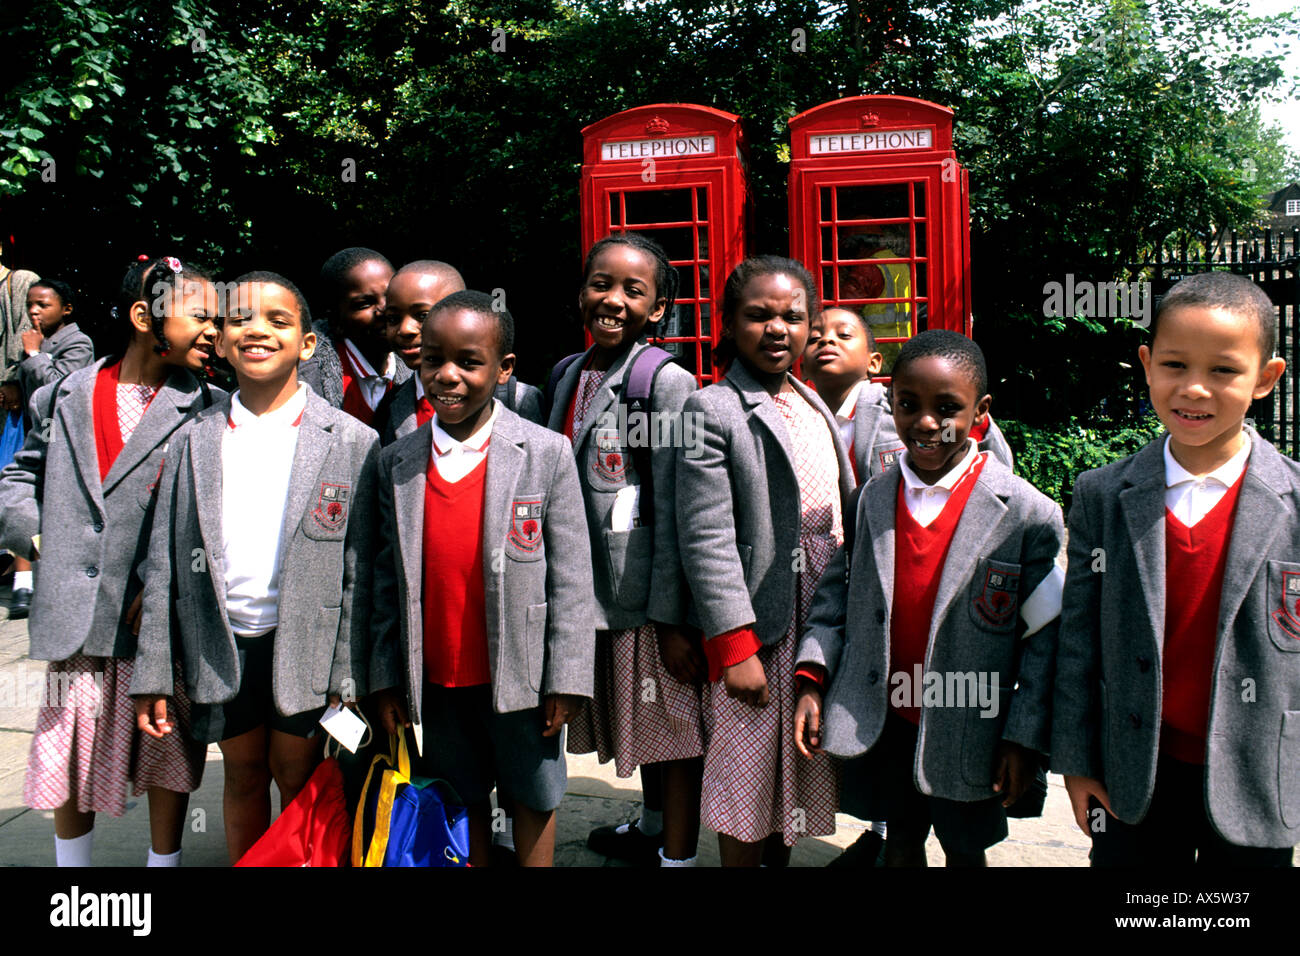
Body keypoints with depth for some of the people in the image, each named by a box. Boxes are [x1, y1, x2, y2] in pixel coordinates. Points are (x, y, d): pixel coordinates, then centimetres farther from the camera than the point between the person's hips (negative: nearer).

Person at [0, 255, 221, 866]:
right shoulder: (65, 398, 6)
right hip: (74, 620, 3)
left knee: (166, 758, 9)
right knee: (68, 757, 15)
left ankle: (164, 861, 28)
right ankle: (72, 864, 36)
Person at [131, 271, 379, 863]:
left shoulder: (351, 442, -5)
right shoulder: (193, 441, 3)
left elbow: (359, 572, -6)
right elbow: (164, 566, 4)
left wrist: (348, 678, -8)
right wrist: (151, 676, 3)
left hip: (304, 648, -3)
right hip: (222, 646, 3)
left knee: (298, 781, 9)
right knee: (243, 776, 17)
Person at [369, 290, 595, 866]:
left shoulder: (548, 454, -9)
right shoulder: (397, 462, 0)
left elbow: (570, 577, -8)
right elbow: (388, 578, 4)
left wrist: (565, 679, -10)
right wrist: (385, 677, 4)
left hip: (520, 677, -2)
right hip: (437, 681, 3)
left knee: (533, 796, 14)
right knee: (461, 802, 17)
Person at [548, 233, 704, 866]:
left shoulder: (666, 382, -11)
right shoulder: (569, 374, 9)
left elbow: (673, 509, -14)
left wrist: (671, 617, -16)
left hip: (649, 594, -7)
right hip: (592, 588, 7)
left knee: (672, 725, 4)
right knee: (638, 719, 23)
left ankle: (677, 855, 17)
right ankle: (652, 826, 42)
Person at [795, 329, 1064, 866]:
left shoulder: (1027, 514, -13)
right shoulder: (870, 501, -2)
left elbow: (1046, 635, -10)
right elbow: (837, 591, 5)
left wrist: (1024, 738, -12)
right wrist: (812, 680, -5)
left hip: (967, 731, -3)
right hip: (885, 721, 3)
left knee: (964, 848, 18)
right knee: (900, 840, 21)